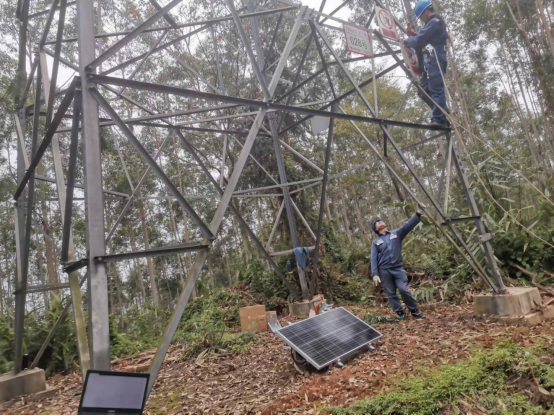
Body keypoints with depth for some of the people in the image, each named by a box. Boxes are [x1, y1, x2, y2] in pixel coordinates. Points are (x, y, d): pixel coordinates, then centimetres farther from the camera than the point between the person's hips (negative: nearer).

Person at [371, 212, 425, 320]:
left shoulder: (396, 233, 8)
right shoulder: (376, 242, 7)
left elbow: (408, 225, -7)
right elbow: (374, 259, 1)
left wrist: (418, 214, -23)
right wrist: (375, 274, -10)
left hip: (398, 268, -1)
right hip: (384, 270, 1)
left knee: (404, 290, -9)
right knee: (391, 294, 5)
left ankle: (415, 310, 10)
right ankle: (400, 313, 19)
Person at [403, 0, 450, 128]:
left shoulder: (434, 22, -6)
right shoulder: (435, 22, 28)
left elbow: (420, 41, -11)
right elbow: (425, 40, 27)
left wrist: (408, 41, 7)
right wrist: (413, 34, 15)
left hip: (436, 61, -10)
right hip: (431, 62, 10)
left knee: (436, 91, -15)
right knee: (424, 90, 7)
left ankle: (439, 119, -19)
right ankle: (444, 114, 6)